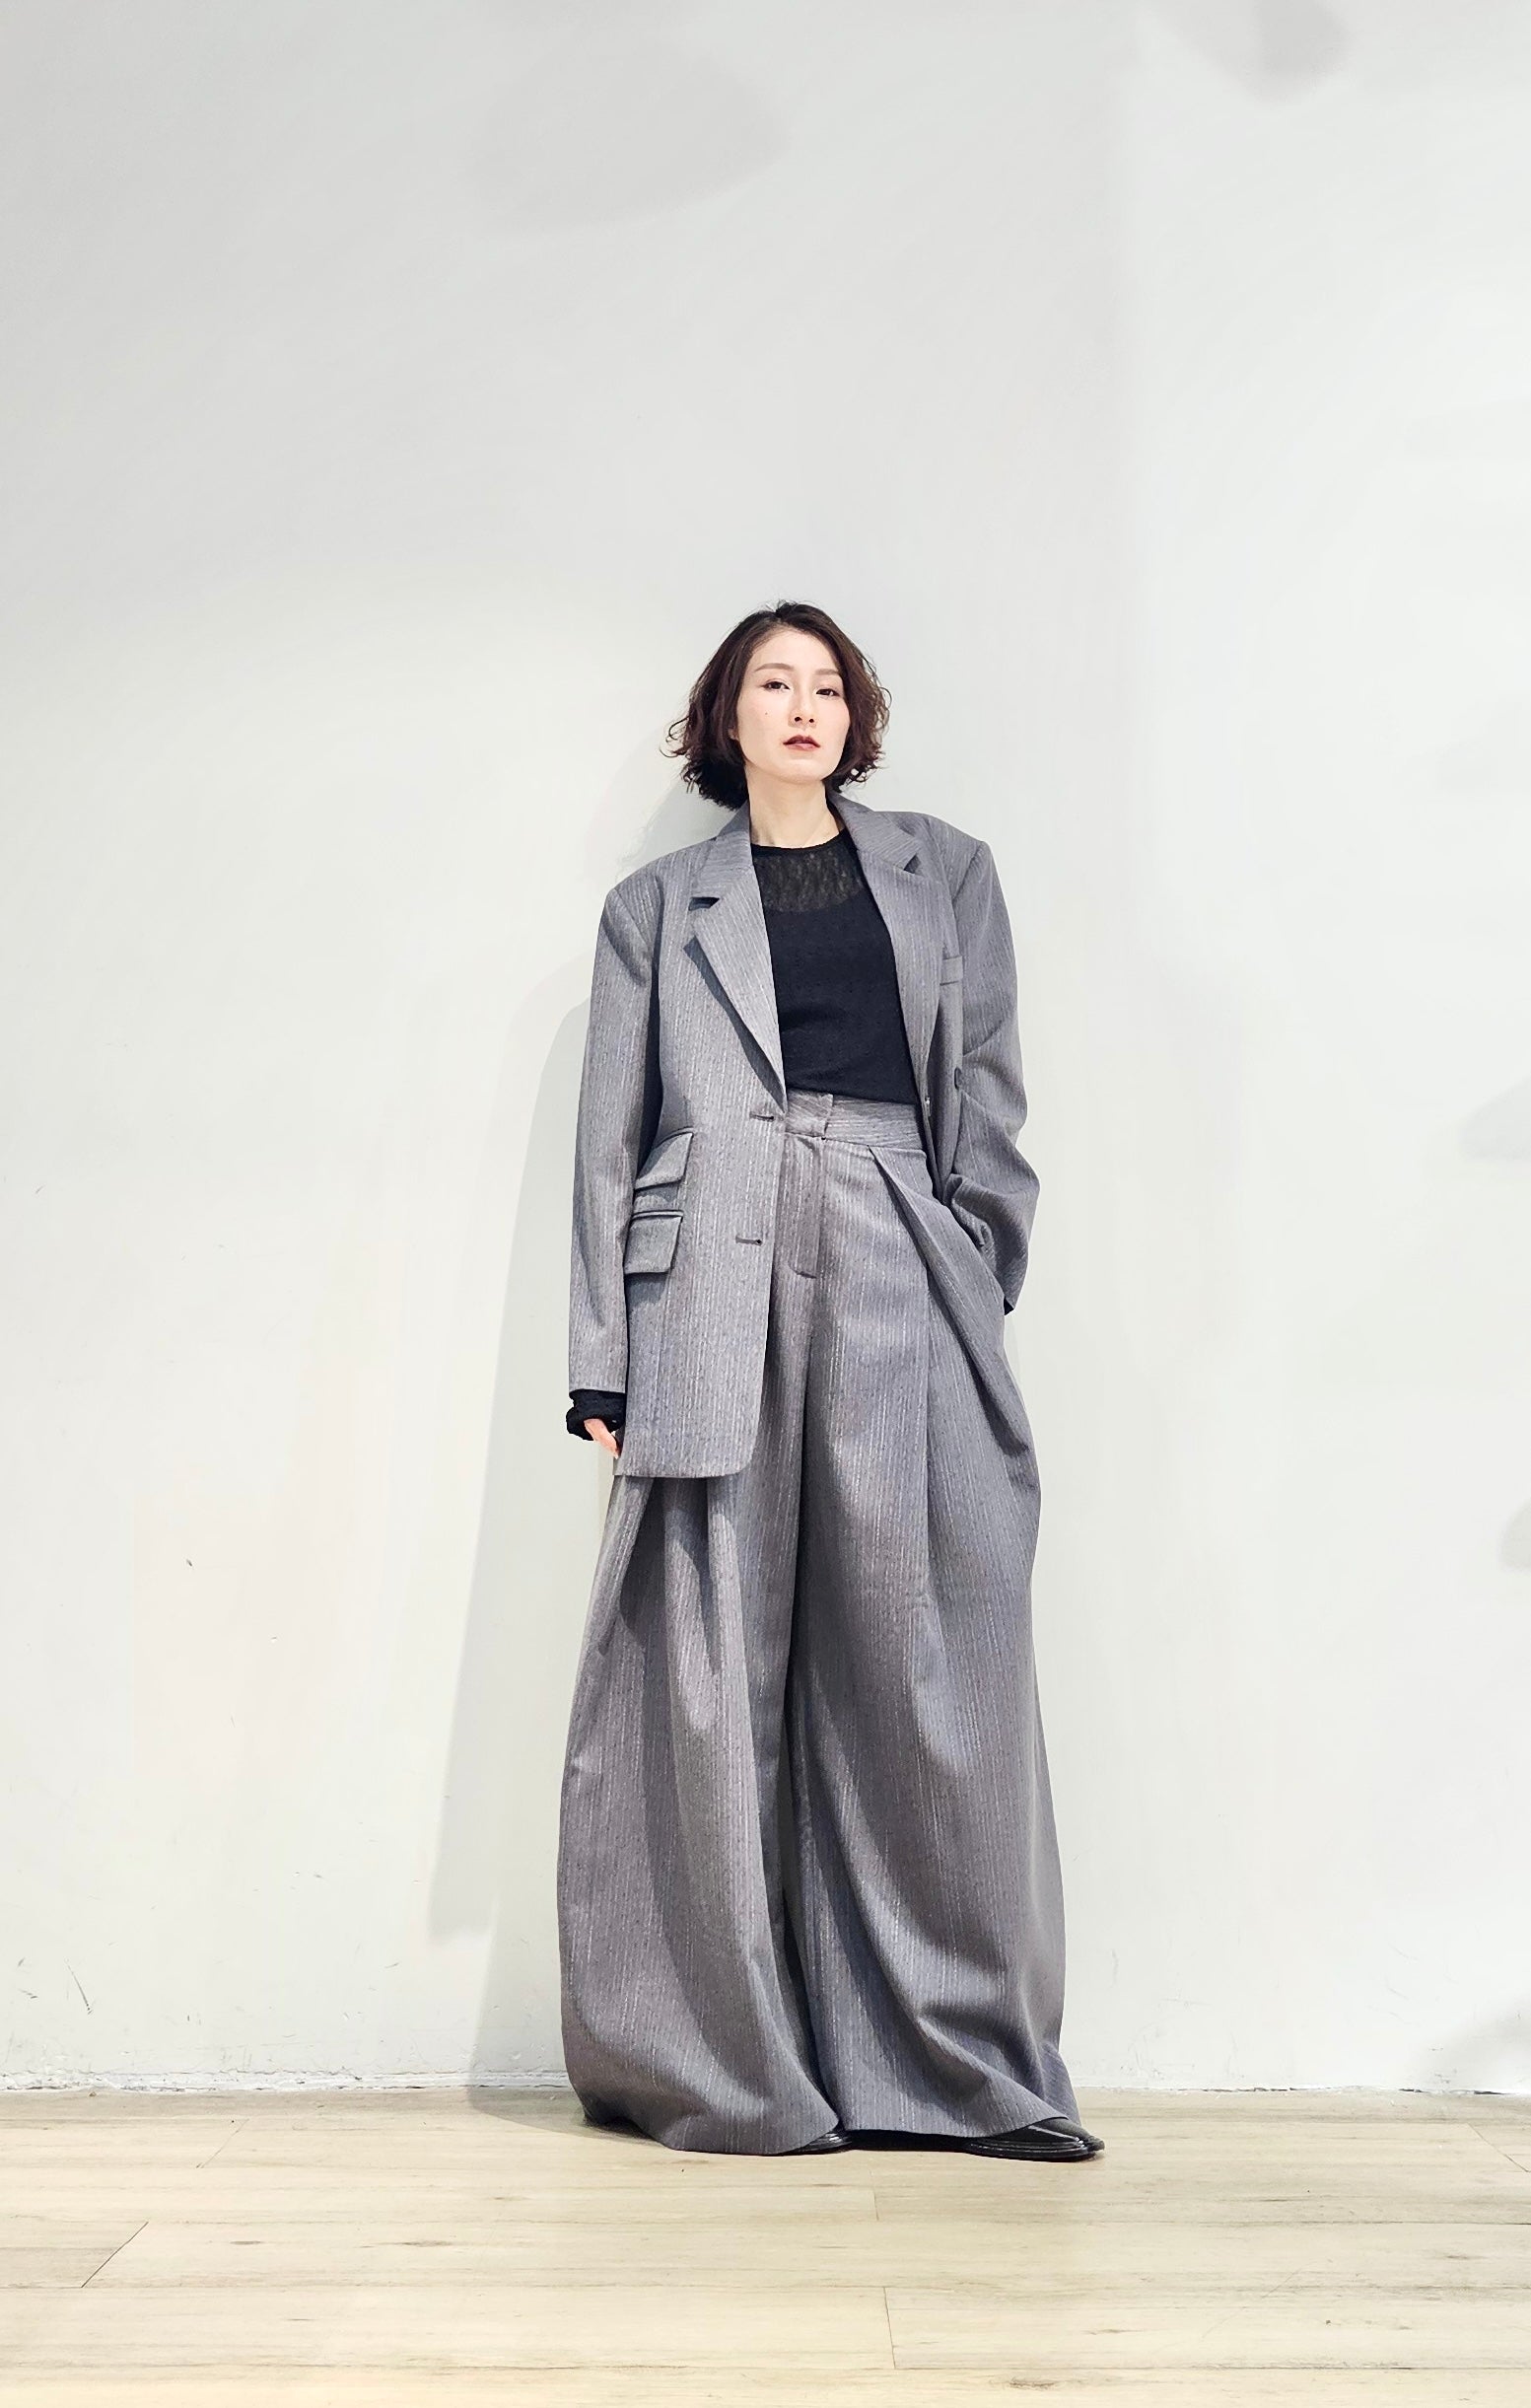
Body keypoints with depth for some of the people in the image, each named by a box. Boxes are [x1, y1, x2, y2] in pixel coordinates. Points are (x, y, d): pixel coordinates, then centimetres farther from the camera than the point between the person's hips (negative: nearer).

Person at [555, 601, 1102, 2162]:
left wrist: (972, 1285, 1)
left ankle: (963, 2060, 8)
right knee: (715, 1669, -1)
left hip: (899, 1280, 1)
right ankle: (721, 2063, 11)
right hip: (716, 1287, 0)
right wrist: (603, 1368, 2)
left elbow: (987, 1101, 13)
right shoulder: (656, 908, 15)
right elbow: (612, 1145, 9)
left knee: (928, 1662, -2)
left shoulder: (944, 875, 19)